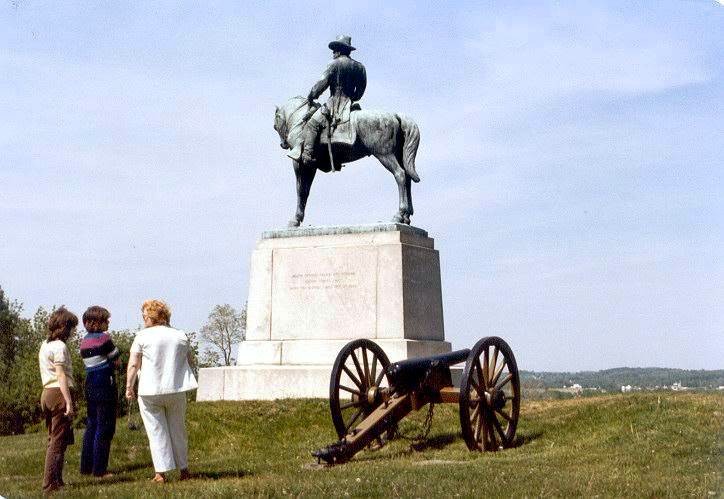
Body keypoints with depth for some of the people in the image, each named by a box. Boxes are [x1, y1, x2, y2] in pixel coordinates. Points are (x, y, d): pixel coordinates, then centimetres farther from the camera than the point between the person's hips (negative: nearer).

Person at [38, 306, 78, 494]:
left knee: (53, 440, 15)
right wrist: (68, 402, -20)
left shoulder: (45, 345, 16)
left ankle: (55, 481, 20)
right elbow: (61, 376, -18)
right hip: (59, 393, -10)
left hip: (47, 392, 10)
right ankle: (51, 484, -5)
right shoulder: (59, 346, -12)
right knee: (58, 441, -5)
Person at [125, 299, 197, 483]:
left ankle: (161, 472, 3)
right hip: (177, 390, 3)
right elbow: (190, 362, 13)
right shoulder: (181, 336, 5)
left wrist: (129, 387, 3)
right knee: (178, 429, 15)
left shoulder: (142, 336, -6)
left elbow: (133, 365, -6)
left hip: (150, 392, -3)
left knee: (156, 431, 4)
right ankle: (183, 468, 22)